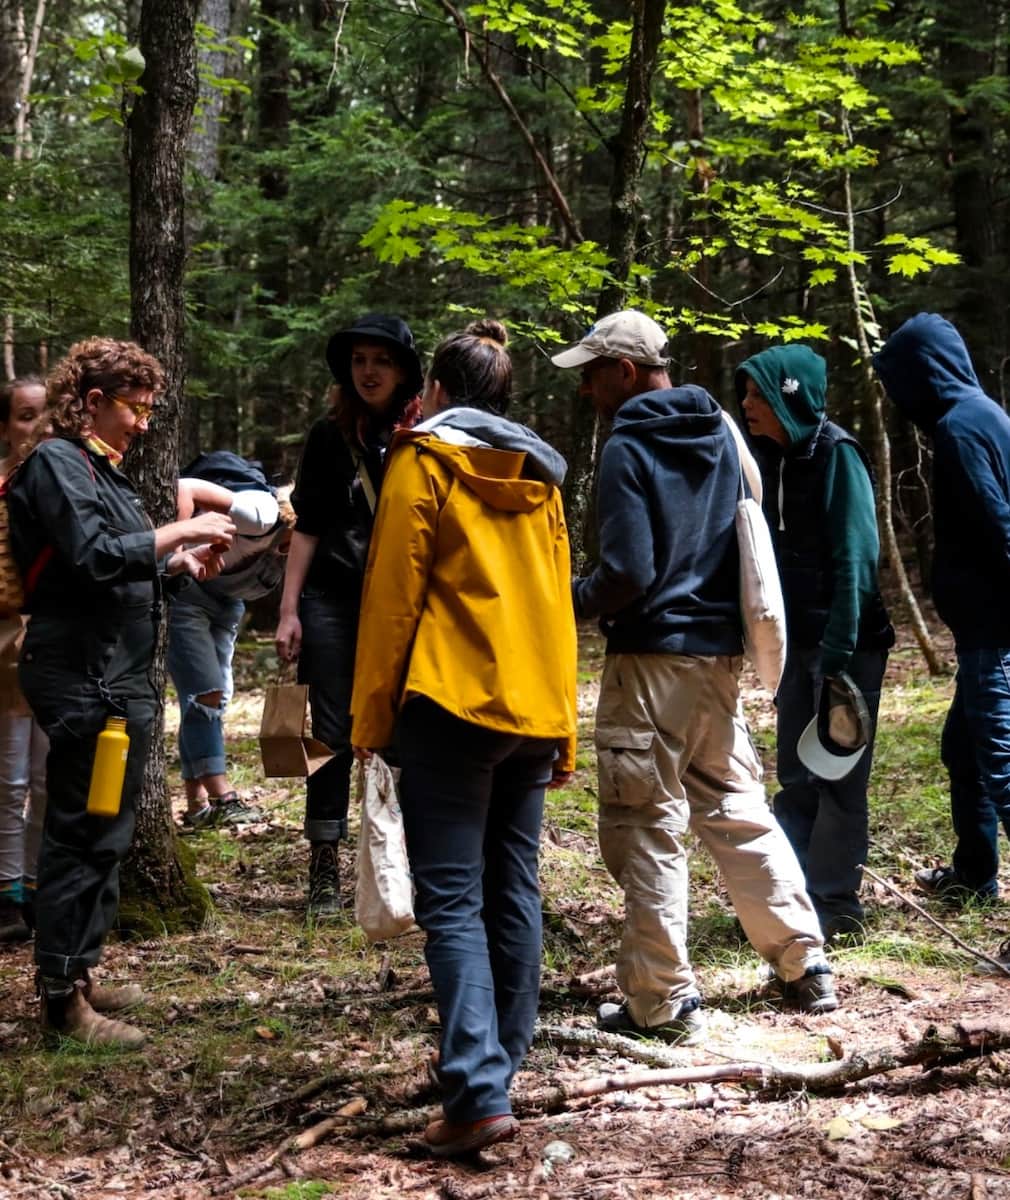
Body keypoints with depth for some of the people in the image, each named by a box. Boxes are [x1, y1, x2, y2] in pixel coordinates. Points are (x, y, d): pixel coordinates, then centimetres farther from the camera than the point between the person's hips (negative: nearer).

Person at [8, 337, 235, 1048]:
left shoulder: (101, 470, 20)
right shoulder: (58, 462, -9)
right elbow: (93, 556, -21)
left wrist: (179, 563, 5)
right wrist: (179, 531, -16)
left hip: (117, 676, 10)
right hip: (84, 677, -10)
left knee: (103, 833, 14)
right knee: (85, 834, -7)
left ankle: (77, 975, 23)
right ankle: (63, 999, -1)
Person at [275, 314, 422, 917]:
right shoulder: (330, 436, 6)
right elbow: (307, 526, 8)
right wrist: (288, 611, 2)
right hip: (331, 602, 1)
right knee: (333, 733, 4)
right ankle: (325, 868, 11)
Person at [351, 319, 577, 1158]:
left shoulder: (423, 459, -1)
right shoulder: (540, 479, 16)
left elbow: (393, 594, -6)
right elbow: (558, 603, 16)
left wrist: (370, 714, -1)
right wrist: (564, 728, 19)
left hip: (450, 704, -6)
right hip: (534, 709, 6)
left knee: (452, 901, -7)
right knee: (513, 893, 13)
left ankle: (480, 1095, -15)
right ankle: (502, 1064, 21)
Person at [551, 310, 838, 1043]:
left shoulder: (628, 448, -12)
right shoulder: (720, 433, 11)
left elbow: (628, 574, -18)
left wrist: (570, 606, -3)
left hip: (654, 658, -7)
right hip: (721, 654, 8)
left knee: (648, 830, 1)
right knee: (738, 811, 17)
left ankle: (664, 1000, 6)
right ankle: (805, 965, 20)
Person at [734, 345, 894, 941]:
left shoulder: (836, 455, -13)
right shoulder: (777, 458, 9)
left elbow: (856, 556, -18)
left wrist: (838, 651, -22)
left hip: (845, 644, -8)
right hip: (799, 642, 8)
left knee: (837, 775, 0)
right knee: (797, 776, 13)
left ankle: (836, 903, 8)